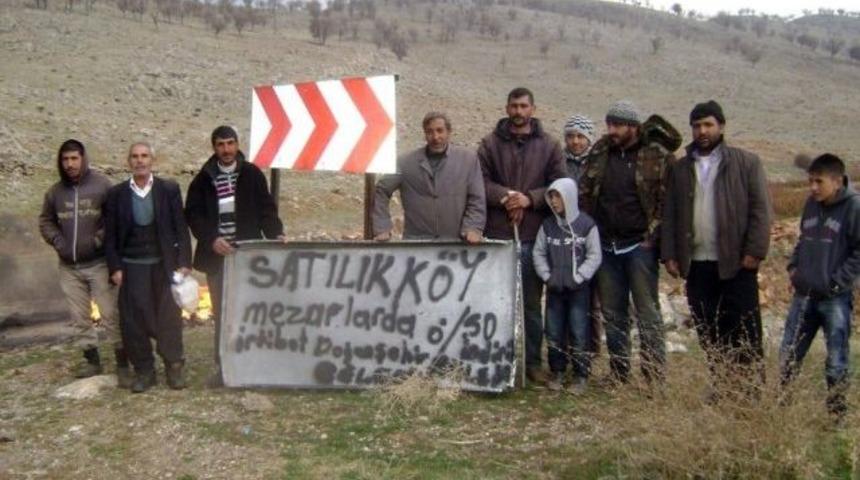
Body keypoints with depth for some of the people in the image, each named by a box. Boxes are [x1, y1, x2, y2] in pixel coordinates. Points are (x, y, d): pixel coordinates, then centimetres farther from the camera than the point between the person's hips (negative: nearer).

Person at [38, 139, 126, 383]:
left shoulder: (102, 185, -7)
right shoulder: (55, 191, 4)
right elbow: (46, 221, 15)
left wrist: (100, 239, -14)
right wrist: (57, 241, -1)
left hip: (99, 263, -4)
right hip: (69, 267, 4)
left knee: (111, 315, -4)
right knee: (79, 317, 11)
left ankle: (122, 364, 3)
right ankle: (92, 360, 24)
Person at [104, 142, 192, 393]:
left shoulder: (169, 189, 1)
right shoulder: (116, 194, 3)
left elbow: (181, 228, 0)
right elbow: (110, 235, 4)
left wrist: (184, 263, -6)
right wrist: (115, 268, -3)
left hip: (164, 264, -1)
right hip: (131, 267, 1)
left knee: (169, 318, 4)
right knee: (134, 320, 2)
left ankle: (174, 368, 16)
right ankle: (143, 371, 14)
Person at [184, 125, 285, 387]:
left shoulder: (252, 174, 3)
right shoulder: (204, 178, 6)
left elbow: (266, 208, 1)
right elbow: (193, 214, 1)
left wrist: (276, 233, -15)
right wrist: (211, 240, -13)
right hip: (216, 255, 1)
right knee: (221, 313, 6)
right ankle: (223, 367, 12)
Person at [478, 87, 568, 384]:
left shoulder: (549, 146, 7)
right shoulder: (490, 143, 6)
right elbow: (480, 181, -1)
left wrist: (530, 198, -12)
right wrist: (503, 196, -17)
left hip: (534, 237, 0)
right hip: (497, 234, 0)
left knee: (532, 302, 8)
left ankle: (533, 361, 18)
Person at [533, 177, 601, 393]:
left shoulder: (586, 224, -6)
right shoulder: (548, 225, 4)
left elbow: (594, 256, -5)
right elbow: (539, 253, 7)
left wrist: (578, 277, -12)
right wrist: (547, 276, -4)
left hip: (578, 289, -3)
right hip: (554, 288, 4)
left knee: (579, 333, -1)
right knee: (554, 333, 9)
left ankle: (581, 375, 11)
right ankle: (557, 371, 22)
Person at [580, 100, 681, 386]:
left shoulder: (658, 156, -5)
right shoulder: (600, 153, 9)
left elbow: (667, 201, -8)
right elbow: (584, 194, 13)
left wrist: (652, 238, -13)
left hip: (639, 245, -5)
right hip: (606, 246, 5)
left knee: (647, 312, -2)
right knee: (612, 314, 10)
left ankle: (654, 378, 5)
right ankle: (618, 375, 20)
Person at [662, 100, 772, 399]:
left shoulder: (746, 163, 2)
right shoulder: (680, 169, 12)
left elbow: (760, 210, -3)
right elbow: (669, 216, 10)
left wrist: (755, 251, -11)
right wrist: (669, 255, 2)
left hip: (736, 262, -4)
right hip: (696, 263, 4)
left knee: (744, 329, -1)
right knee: (707, 330, 8)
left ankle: (752, 386, 7)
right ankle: (722, 384, 19)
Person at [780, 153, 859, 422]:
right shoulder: (811, 205, 8)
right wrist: (793, 266, 9)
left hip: (836, 299, -6)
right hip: (804, 294, 6)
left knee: (837, 360, 3)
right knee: (789, 353, 12)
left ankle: (836, 413, 16)